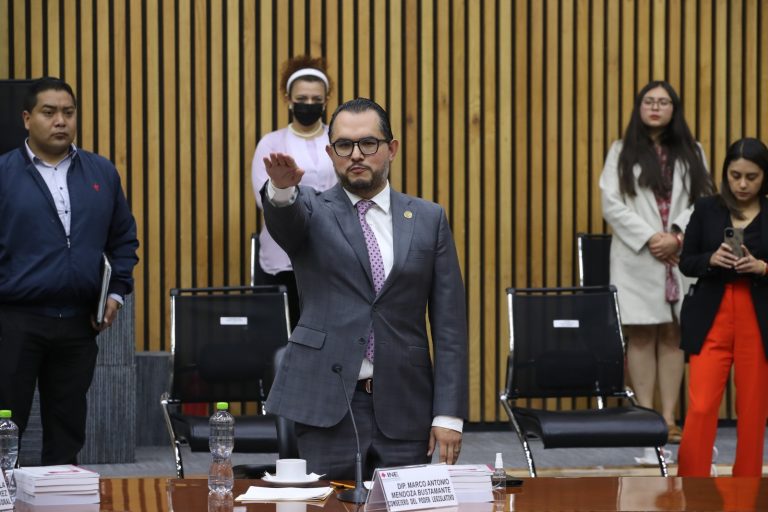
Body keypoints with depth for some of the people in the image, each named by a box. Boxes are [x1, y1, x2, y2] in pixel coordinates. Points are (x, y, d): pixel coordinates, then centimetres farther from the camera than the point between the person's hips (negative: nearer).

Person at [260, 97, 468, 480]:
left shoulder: (428, 219, 9)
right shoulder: (311, 211, 6)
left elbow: (448, 323, 6)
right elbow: (285, 219, -20)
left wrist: (448, 413, -2)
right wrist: (281, 188, -44)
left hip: (404, 407, 1)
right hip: (326, 405, -1)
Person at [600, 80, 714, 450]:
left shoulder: (691, 153, 11)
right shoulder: (622, 152, 6)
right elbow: (611, 203, -3)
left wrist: (676, 236, -13)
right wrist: (649, 238, -13)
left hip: (680, 256, 2)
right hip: (638, 256, -2)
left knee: (673, 335, 3)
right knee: (641, 336, -2)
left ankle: (669, 418, 7)